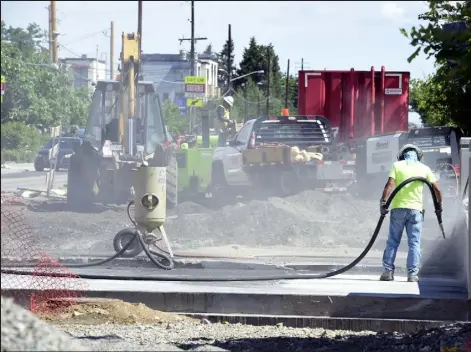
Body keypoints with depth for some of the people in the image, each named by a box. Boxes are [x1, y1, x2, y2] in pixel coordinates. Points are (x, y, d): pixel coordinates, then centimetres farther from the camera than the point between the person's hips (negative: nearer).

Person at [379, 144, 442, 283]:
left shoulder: (397, 165, 4)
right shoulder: (424, 168, 8)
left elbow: (390, 184, -9)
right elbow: (437, 190, 6)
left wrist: (383, 202, -10)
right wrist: (439, 205, 21)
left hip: (398, 208, -1)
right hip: (416, 209, 1)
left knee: (392, 241, 5)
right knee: (414, 243, 3)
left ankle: (388, 271, 2)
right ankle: (412, 273, -2)